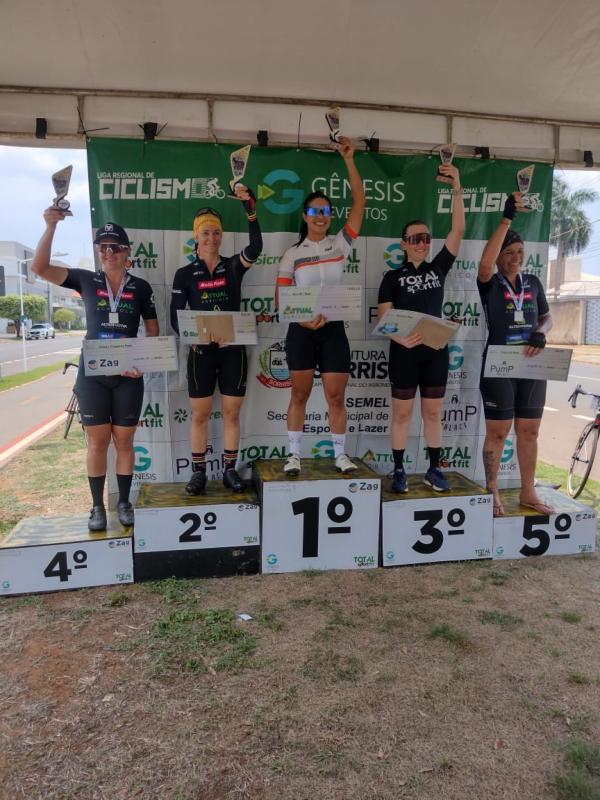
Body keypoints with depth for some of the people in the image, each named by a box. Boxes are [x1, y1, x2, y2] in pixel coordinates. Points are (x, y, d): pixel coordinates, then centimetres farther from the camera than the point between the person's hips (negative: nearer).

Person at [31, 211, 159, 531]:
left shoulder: (141, 287, 2)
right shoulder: (87, 280, 3)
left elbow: (153, 331, 5)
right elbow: (39, 267, -6)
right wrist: (51, 226, -16)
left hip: (128, 376, 0)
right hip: (92, 374, 0)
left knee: (123, 441, 8)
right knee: (97, 442, 5)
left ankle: (124, 503, 21)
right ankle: (97, 506, 17)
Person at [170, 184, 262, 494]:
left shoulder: (233, 266, 4)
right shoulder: (185, 274, 3)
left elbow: (256, 247, -15)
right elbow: (175, 317, 1)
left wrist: (250, 208, -25)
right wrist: (193, 339, -15)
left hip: (233, 350, 1)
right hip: (201, 352, -1)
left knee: (231, 413, 6)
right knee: (200, 414, 4)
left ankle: (229, 470, 17)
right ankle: (198, 472, 16)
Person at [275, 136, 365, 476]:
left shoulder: (340, 244, 6)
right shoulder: (293, 254, 4)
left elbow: (360, 202, 1)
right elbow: (281, 299, -1)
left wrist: (349, 160, -2)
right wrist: (304, 320, -17)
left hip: (333, 329, 1)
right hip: (301, 331, 0)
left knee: (337, 396, 4)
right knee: (300, 393, 5)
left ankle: (340, 453, 16)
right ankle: (294, 454, 15)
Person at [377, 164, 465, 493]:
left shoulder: (438, 268, 8)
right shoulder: (393, 277, 0)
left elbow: (458, 230, 0)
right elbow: (383, 319, -7)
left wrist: (457, 189, -7)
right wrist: (402, 338, -25)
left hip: (436, 350, 3)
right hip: (404, 351, -3)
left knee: (433, 413, 10)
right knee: (402, 413, 5)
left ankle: (434, 470, 20)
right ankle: (399, 471, 15)